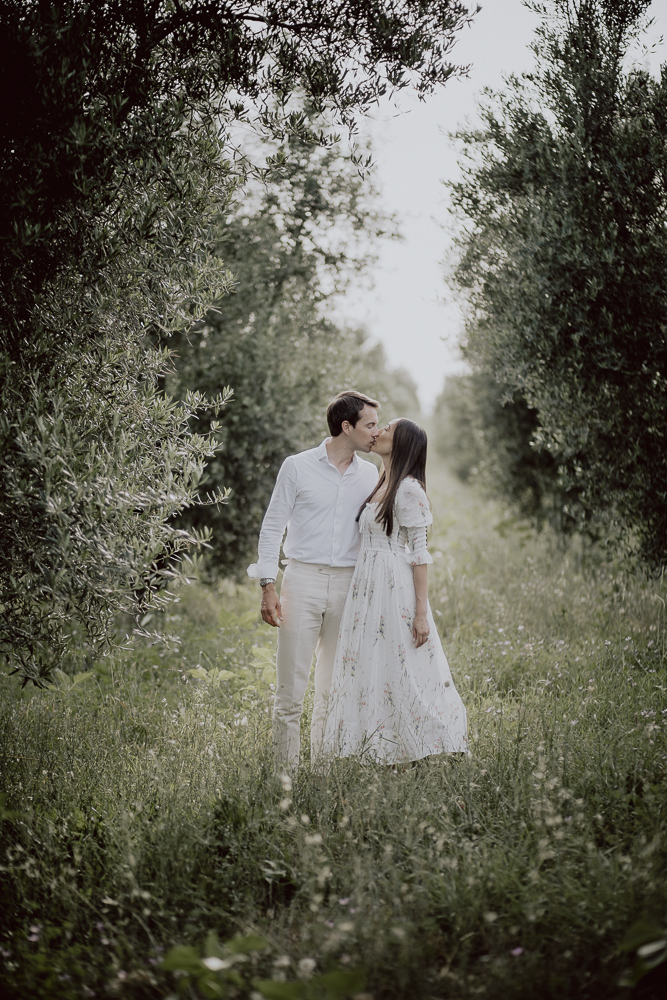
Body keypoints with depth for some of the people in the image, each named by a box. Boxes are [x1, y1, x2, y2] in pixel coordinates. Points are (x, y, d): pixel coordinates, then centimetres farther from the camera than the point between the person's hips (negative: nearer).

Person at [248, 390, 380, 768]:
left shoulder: (370, 475, 10)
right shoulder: (297, 467, -1)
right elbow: (273, 527, 1)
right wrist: (269, 587, -6)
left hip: (348, 585, 4)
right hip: (303, 581, -3)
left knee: (336, 688, 7)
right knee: (291, 685, -4)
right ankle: (286, 768, 3)